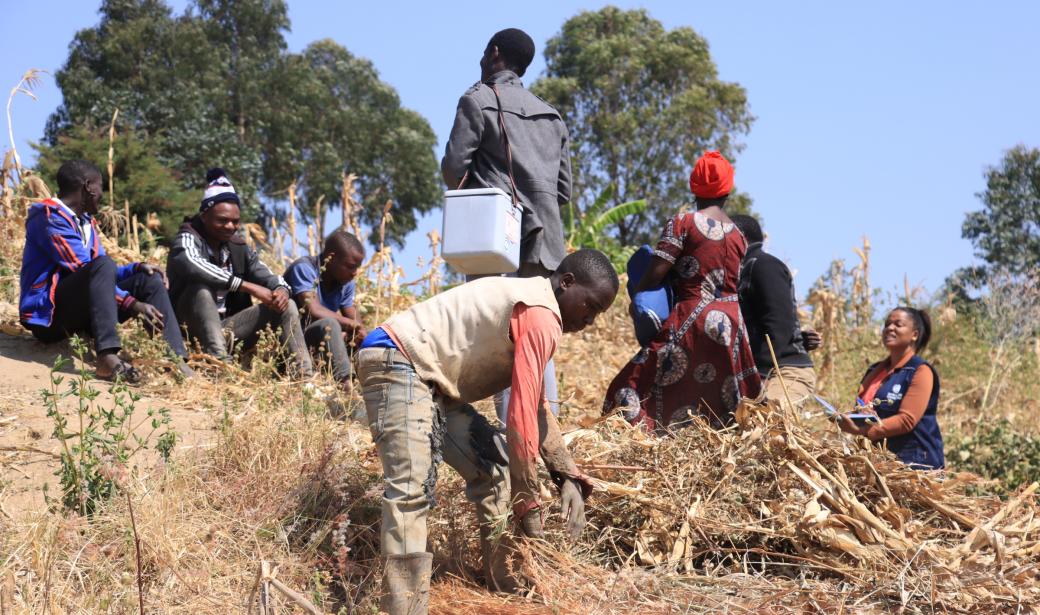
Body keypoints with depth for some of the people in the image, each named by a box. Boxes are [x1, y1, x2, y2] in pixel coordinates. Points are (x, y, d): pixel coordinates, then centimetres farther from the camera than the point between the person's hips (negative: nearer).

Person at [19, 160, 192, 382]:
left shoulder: (86, 221, 17)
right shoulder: (51, 217, -12)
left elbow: (102, 274, 20)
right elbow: (82, 270, -21)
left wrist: (137, 267, 1)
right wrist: (132, 304, -25)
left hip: (80, 314, 9)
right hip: (49, 315, -9)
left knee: (149, 279, -2)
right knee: (102, 264, -31)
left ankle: (175, 361, -21)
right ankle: (107, 357, -45)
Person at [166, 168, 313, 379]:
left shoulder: (238, 247, 7)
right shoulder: (188, 239, -12)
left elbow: (267, 276, 7)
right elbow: (191, 266, -35)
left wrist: (281, 290, -21)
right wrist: (248, 286, -38)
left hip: (225, 327, 6)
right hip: (191, 328, -6)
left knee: (285, 306, -7)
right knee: (202, 288, -32)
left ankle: (304, 376, -21)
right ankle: (219, 360, -44)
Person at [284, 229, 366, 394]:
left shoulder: (346, 282, 5)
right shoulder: (304, 268, -18)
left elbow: (356, 324, 2)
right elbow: (314, 311, -31)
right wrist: (352, 324, -22)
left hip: (318, 346, 8)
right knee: (329, 325, -33)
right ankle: (346, 385, -41)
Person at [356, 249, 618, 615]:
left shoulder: (526, 305, 18)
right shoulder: (542, 317, -14)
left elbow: (535, 408, 24)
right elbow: (521, 418, -19)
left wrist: (568, 477, 17)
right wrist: (529, 507, -13)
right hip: (397, 363, -11)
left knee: (493, 470, 12)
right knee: (412, 490, -23)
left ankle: (505, 584, 18)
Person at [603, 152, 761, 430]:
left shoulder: (683, 223, -5)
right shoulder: (738, 236, 11)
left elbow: (655, 273, -9)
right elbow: (733, 281, 11)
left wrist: (636, 301, 6)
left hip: (691, 319, -6)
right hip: (731, 322, 6)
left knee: (630, 391, -7)